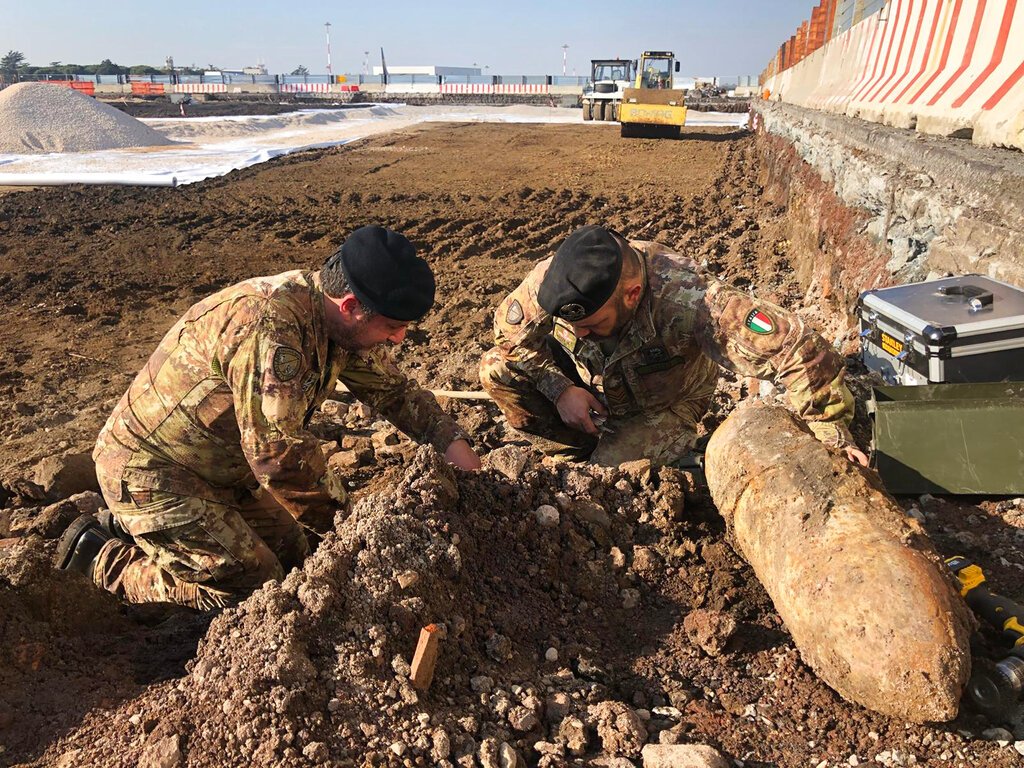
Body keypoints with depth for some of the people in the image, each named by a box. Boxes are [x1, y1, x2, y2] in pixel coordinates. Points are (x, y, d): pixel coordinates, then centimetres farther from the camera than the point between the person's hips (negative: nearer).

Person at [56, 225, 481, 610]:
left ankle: (133, 529, 23)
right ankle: (102, 558, 9)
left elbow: (394, 390, 6)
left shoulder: (341, 321, -6)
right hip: (150, 470, -9)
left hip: (220, 467, 9)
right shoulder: (271, 326, -35)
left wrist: (461, 453, -3)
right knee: (252, 587, -8)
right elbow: (279, 455, -35)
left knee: (290, 554, 12)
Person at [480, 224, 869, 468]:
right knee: (497, 369, -18)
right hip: (588, 386, 3)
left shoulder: (688, 300, -43)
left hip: (663, 404, -3)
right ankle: (576, 455, 0)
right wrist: (560, 390, -22)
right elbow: (509, 326, -11)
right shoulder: (551, 279, -31)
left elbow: (796, 348, -41)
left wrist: (833, 437, -34)